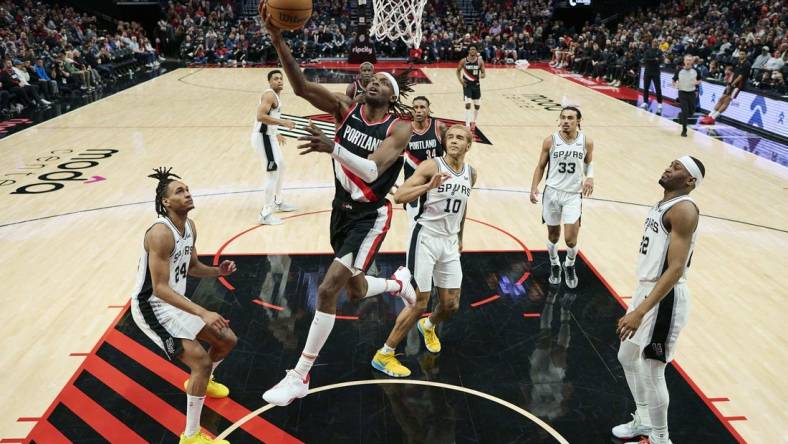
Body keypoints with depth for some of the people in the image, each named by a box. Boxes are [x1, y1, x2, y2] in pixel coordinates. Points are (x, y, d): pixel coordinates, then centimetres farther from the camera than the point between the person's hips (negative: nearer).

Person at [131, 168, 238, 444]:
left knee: (228, 339, 15)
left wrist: (218, 271, -6)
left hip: (176, 301, 9)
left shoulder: (189, 227, 1)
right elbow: (160, 288, -32)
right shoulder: (161, 233, -28)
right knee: (201, 361, -19)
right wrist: (202, 313, -39)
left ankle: (201, 381, 45)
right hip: (152, 306, -9)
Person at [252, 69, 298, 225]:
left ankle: (277, 202, 40)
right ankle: (265, 214, -9)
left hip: (269, 135, 11)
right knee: (273, 173, -12)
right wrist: (283, 122, -29)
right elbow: (261, 116, -29)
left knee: (281, 167, 24)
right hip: (263, 137, -11)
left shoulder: (275, 96, 15)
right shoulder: (269, 95, -16)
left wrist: (277, 133, 29)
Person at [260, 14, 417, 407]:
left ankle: (300, 377, 0)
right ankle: (399, 282, 54)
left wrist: (332, 148, -46)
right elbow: (301, 87, -18)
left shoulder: (400, 128, -15)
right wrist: (278, 41, -32)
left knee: (328, 289, -14)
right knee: (355, 290, 19)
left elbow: (372, 170, -31)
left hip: (370, 216, -6)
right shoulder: (347, 109, -3)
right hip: (342, 210, 6)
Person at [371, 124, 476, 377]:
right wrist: (429, 186, -31)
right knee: (420, 302, -6)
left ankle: (428, 326, 45)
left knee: (451, 305, 9)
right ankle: (384, 355, 9)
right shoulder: (431, 166, -12)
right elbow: (399, 196, -19)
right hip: (425, 237, -6)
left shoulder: (471, 174, 7)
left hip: (449, 242, 6)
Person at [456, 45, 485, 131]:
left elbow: (483, 73, 0)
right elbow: (458, 71, 8)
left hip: (476, 84, 2)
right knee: (468, 104, -14)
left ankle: (473, 122, 33)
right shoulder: (463, 61, -6)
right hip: (467, 84, -2)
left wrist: (482, 75, -24)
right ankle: (467, 125, -13)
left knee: (477, 105, 10)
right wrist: (460, 79, -8)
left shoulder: (480, 61, -4)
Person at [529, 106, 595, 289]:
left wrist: (590, 177, -7)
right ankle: (554, 265, 39)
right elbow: (541, 166, 3)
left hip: (573, 195, 0)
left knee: (570, 239, -7)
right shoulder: (550, 140, -6)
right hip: (552, 192, 1)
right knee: (553, 235, 13)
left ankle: (570, 266, 24)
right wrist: (534, 187, -9)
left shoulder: (587, 142, -4)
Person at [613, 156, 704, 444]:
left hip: (664, 299, -10)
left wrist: (640, 311, -33)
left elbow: (676, 269, -27)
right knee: (628, 358, 21)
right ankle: (643, 421, 40)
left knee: (651, 372, 1)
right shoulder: (664, 204, 12)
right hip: (647, 289, 10)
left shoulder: (684, 209, -19)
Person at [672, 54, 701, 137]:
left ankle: (681, 116, 41)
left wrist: (697, 82, -13)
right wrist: (675, 85, -20)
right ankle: (684, 130, 2)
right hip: (682, 93, -3)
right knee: (685, 111, -9)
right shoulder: (679, 71, -8)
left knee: (691, 111, 6)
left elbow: (699, 80, 10)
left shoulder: (695, 71, -3)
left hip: (692, 93, 3)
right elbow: (674, 80, 2)